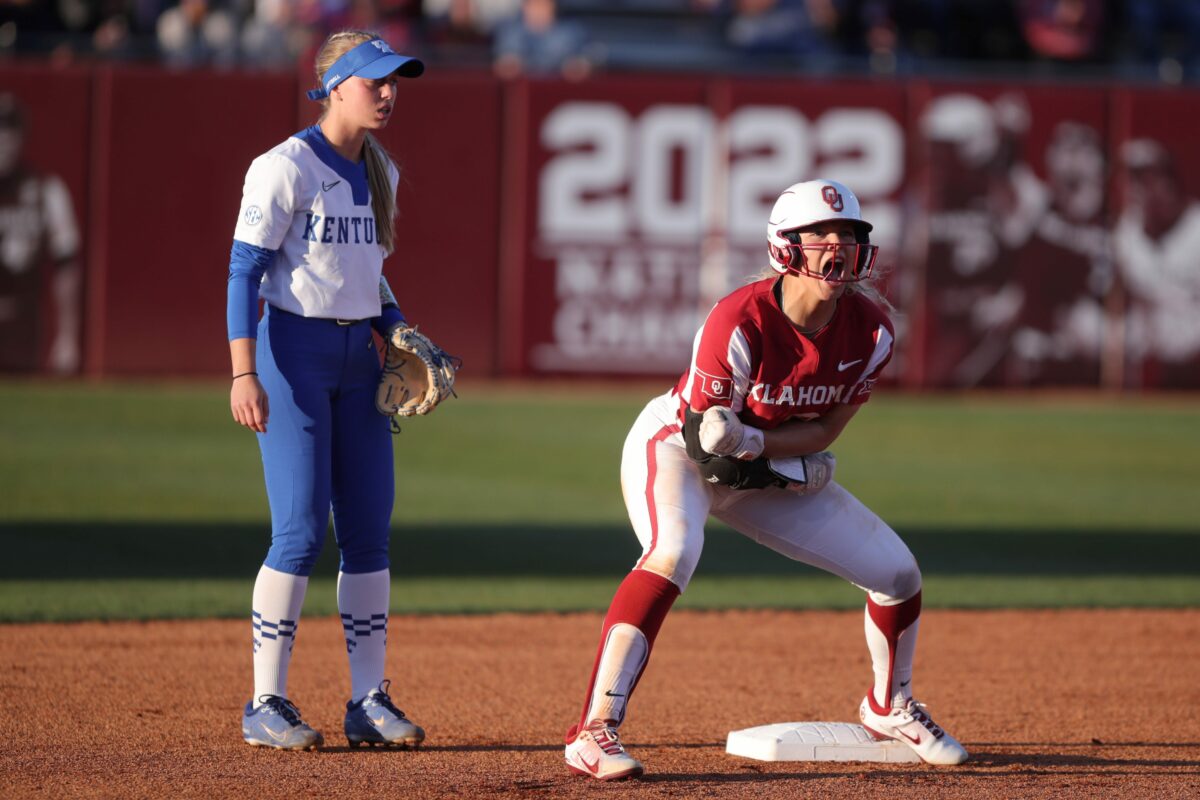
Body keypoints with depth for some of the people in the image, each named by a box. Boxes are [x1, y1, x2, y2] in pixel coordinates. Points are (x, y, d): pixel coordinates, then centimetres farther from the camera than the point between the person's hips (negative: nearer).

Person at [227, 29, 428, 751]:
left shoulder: (380, 173, 12)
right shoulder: (285, 168, -11)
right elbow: (246, 271, -13)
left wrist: (398, 336, 6)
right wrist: (244, 373, -20)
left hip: (359, 359, 7)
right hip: (293, 350, -7)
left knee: (370, 531, 4)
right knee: (302, 532, -10)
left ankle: (369, 701, 10)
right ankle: (266, 705, -2)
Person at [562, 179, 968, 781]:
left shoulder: (870, 329, -16)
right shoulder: (739, 323, -31)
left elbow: (825, 429, -11)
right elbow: (703, 435, -22)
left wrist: (750, 442, -29)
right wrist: (792, 465, -30)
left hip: (778, 470, 6)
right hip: (673, 444, -6)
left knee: (898, 572, 2)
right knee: (673, 554, -37)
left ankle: (888, 708, 31)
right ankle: (593, 733, -39)